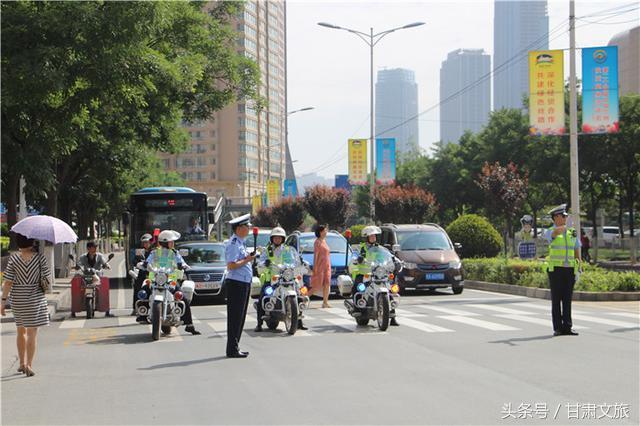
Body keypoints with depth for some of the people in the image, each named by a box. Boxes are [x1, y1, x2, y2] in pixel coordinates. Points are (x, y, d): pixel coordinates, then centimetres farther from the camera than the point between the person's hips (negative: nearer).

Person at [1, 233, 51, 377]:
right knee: (32, 332, 0)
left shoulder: (14, 258, -7)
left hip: (17, 299, 2)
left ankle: (22, 363, 27)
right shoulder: (39, 258, -10)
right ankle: (29, 365, -8)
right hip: (35, 298, -2)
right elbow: (46, 277, -3)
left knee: (21, 331, 18)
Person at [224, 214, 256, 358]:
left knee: (240, 317, 13)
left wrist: (249, 257, 10)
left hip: (244, 283, 10)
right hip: (236, 283, -10)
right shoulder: (233, 244, -14)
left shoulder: (240, 243, 18)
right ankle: (232, 350, -4)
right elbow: (231, 265, -22)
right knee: (235, 318, -7)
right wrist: (246, 260, -18)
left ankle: (234, 347, 20)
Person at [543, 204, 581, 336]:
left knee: (567, 299, 3)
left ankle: (567, 327, 5)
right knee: (556, 299, -2)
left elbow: (577, 251, 14)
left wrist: (578, 270, 7)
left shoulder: (572, 233, 12)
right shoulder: (550, 232, -2)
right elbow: (556, 232, -29)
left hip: (569, 270, 4)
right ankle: (557, 328, 1)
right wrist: (564, 227, -14)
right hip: (555, 269, -4)